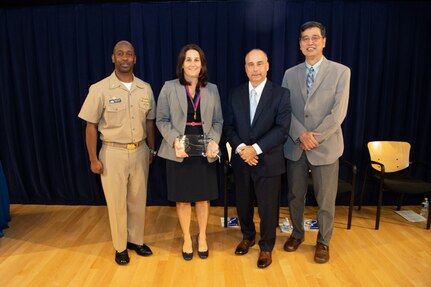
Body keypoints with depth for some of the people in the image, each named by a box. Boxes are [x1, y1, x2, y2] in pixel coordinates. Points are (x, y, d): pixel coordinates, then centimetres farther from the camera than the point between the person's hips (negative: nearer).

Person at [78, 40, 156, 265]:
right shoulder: (100, 89, -8)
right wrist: (93, 159, -6)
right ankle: (120, 247, 26)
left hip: (140, 151, 3)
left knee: (138, 200, 12)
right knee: (116, 202, 8)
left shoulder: (145, 89, 2)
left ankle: (136, 240, 32)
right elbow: (91, 126, -5)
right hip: (113, 153, -3)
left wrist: (151, 150, 11)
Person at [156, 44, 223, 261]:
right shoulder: (169, 88, -2)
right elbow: (162, 120, -2)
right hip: (178, 151, -1)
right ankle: (186, 239, 31)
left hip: (205, 151, 2)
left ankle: (202, 237, 33)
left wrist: (214, 141, -11)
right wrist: (175, 140, -17)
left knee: (203, 197, 11)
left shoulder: (212, 89, 6)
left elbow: (218, 121, 6)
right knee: (182, 198, 10)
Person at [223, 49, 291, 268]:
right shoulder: (235, 94, 5)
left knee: (268, 207, 9)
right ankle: (247, 236, 43)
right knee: (243, 204, 16)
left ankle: (266, 247, 32)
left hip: (268, 162, -3)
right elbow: (228, 126, 2)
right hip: (241, 161, 3)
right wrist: (240, 148, -15)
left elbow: (282, 129, -13)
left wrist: (256, 148, -21)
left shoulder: (281, 94, -5)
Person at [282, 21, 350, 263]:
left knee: (326, 200, 7)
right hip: (295, 146, 3)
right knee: (295, 195, 14)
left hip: (325, 146, -2)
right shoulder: (290, 74, 7)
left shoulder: (341, 72, -2)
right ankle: (297, 233, 35)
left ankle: (323, 242, 28)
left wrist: (315, 137, -15)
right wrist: (301, 134, -14)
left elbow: (339, 112, -9)